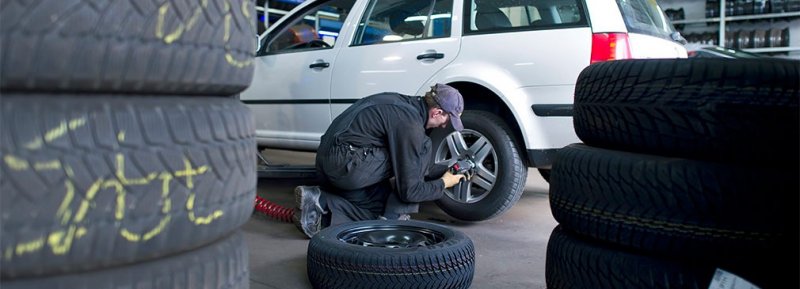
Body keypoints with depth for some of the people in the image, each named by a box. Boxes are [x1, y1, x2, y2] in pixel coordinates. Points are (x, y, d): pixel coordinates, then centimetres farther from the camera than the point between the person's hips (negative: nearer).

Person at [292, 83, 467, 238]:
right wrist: (443, 184, 2)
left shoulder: (406, 104, 13)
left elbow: (414, 166, 27)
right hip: (346, 163, -10)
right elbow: (409, 191, -14)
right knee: (422, 147, -7)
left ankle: (320, 201, 6)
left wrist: (447, 170, 22)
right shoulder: (409, 123, -16)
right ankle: (394, 219, -2)